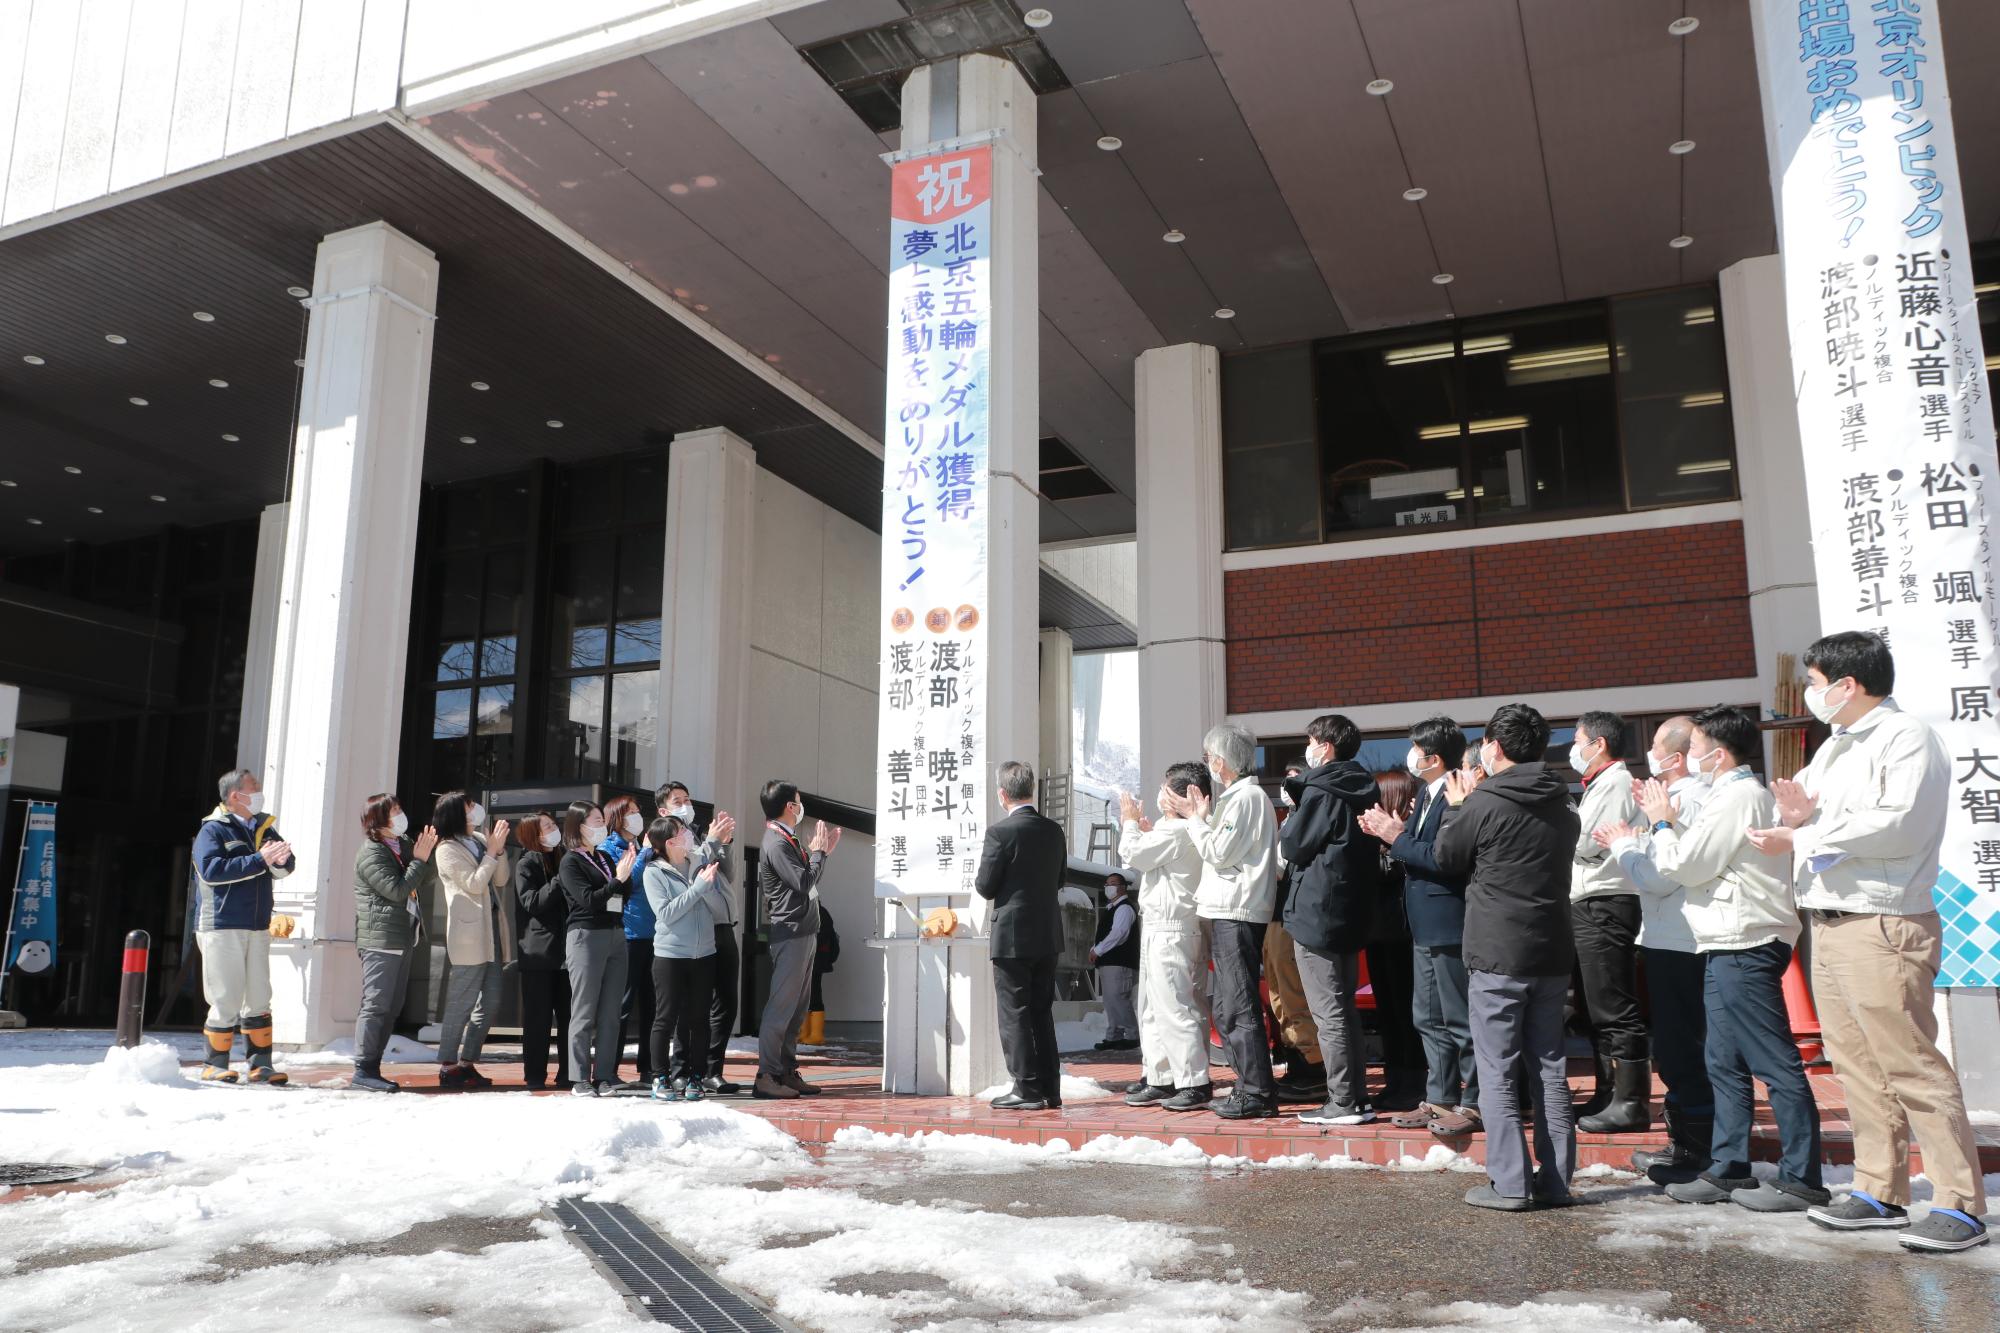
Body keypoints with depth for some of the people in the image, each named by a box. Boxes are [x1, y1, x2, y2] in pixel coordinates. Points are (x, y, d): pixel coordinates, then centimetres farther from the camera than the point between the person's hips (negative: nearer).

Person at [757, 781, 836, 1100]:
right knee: (781, 1005, -9)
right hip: (791, 933, -10)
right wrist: (819, 851, -7)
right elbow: (803, 883, -20)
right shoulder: (776, 843, -14)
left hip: (804, 933, 10)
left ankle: (787, 1072, 19)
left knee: (797, 1007, 13)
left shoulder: (788, 840, 18)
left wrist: (822, 851, 14)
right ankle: (766, 1076, -6)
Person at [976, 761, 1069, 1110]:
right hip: (1048, 935, 6)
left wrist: (982, 866, 8)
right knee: (1041, 1012, 14)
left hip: (1012, 936, -6)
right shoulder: (1054, 830, 5)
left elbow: (986, 888, -11)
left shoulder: (1000, 832, -15)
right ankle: (1049, 1088, 17)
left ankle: (1027, 1089, 4)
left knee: (1014, 1014, 2)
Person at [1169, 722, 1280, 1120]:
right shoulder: (1237, 796, 20)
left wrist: (1197, 819, -4)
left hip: (1237, 914, -10)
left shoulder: (1246, 796, -11)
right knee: (1227, 1007, 13)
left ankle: (1257, 1094, -5)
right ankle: (1250, 1087, 19)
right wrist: (1195, 818, 13)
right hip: (1226, 912, 10)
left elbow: (1219, 853, -15)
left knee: (1239, 1006, -9)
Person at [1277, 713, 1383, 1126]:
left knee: (1329, 1014, -3)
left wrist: (1286, 829, 7)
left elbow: (1291, 847, -13)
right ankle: (1357, 1098, 19)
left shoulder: (1320, 792, -15)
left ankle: (1342, 1103, -1)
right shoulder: (1363, 790, 11)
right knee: (1345, 1009, 15)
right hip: (1352, 916, 9)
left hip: (1317, 914, -9)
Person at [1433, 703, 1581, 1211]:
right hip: (1553, 953, 6)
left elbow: (1446, 856, 0)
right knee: (1549, 1065, 12)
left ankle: (1509, 1182, 1)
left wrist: (1458, 807, 16)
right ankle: (1556, 1179, 16)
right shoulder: (1563, 808, 8)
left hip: (1497, 956, -6)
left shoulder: (1484, 804, -13)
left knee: (1497, 1069, 0)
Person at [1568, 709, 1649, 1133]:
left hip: (1604, 907, -11)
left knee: (1615, 1011, -7)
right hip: (1589, 907, 11)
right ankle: (1607, 1094, 22)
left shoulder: (1615, 783, -11)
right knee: (1597, 1010, 15)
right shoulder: (1600, 785, 21)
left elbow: (1583, 843, -16)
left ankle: (1631, 1103, -2)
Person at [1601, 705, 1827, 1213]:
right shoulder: (1744, 794, 19)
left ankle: (1801, 1179, 0)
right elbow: (1701, 859, 17)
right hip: (1730, 947, 11)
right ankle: (1728, 1170, 19)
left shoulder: (1737, 798, -14)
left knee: (1776, 1063, -5)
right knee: (1725, 1064, 13)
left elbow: (1683, 866, -15)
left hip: (1743, 948, -11)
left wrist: (1662, 822, 0)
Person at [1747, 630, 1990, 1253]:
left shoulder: (1907, 738, -8)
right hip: (1829, 923, 9)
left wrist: (1800, 837, -16)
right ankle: (1879, 1191, 18)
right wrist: (1795, 816, 0)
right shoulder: (1834, 748, 21)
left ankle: (1961, 1204, -1)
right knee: (1857, 1067, 11)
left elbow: (1897, 825, -21)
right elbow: (1808, 822, 24)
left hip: (1883, 926, -9)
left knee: (1912, 1066, -8)